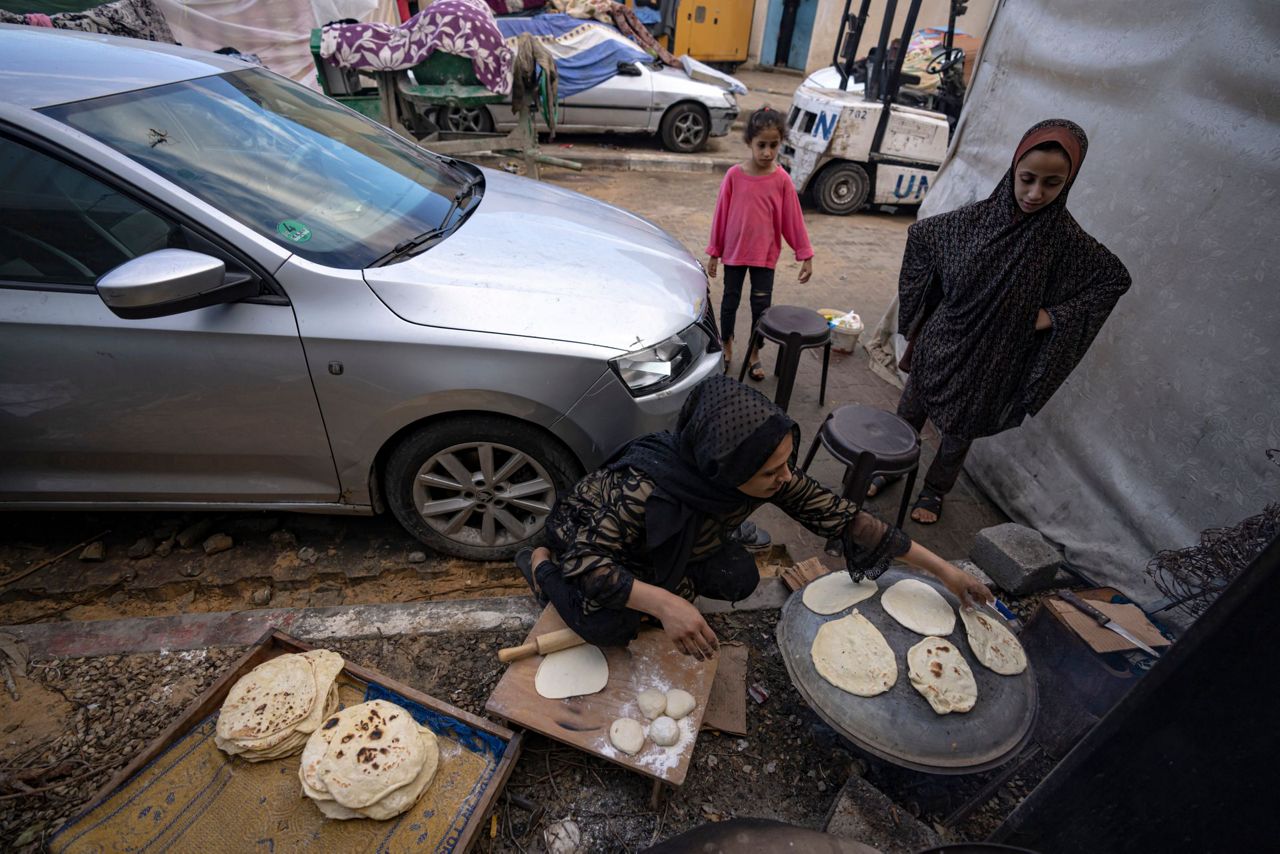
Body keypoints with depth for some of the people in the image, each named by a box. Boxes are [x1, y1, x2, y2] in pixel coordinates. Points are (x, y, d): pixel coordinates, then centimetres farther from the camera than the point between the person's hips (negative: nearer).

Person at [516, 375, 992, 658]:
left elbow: (841, 518, -20)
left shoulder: (772, 478, -27)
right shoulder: (647, 486, -44)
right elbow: (584, 559, -40)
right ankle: (539, 562, 3)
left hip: (670, 542, 5)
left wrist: (941, 569, -15)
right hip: (585, 531, -4)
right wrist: (664, 603, -52)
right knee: (612, 627, -27)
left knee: (740, 579, -15)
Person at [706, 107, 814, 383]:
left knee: (761, 306, 6)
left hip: (765, 254, 0)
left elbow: (793, 219, -3)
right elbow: (721, 214, -2)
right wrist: (714, 253, 1)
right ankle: (727, 347, 33)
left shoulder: (782, 179, -8)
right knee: (730, 301, 13)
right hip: (734, 252, 0)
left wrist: (805, 255, -3)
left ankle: (754, 354, 24)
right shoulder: (734, 175, -8)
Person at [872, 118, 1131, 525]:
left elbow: (1116, 278, 1)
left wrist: (1055, 315, -12)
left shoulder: (1066, 240, -14)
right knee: (909, 413, 17)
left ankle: (935, 490, 40)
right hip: (939, 344, 1)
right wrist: (916, 317, 1)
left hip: (989, 362, -1)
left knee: (959, 431, 16)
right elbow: (919, 234, 5)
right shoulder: (976, 217, -11)